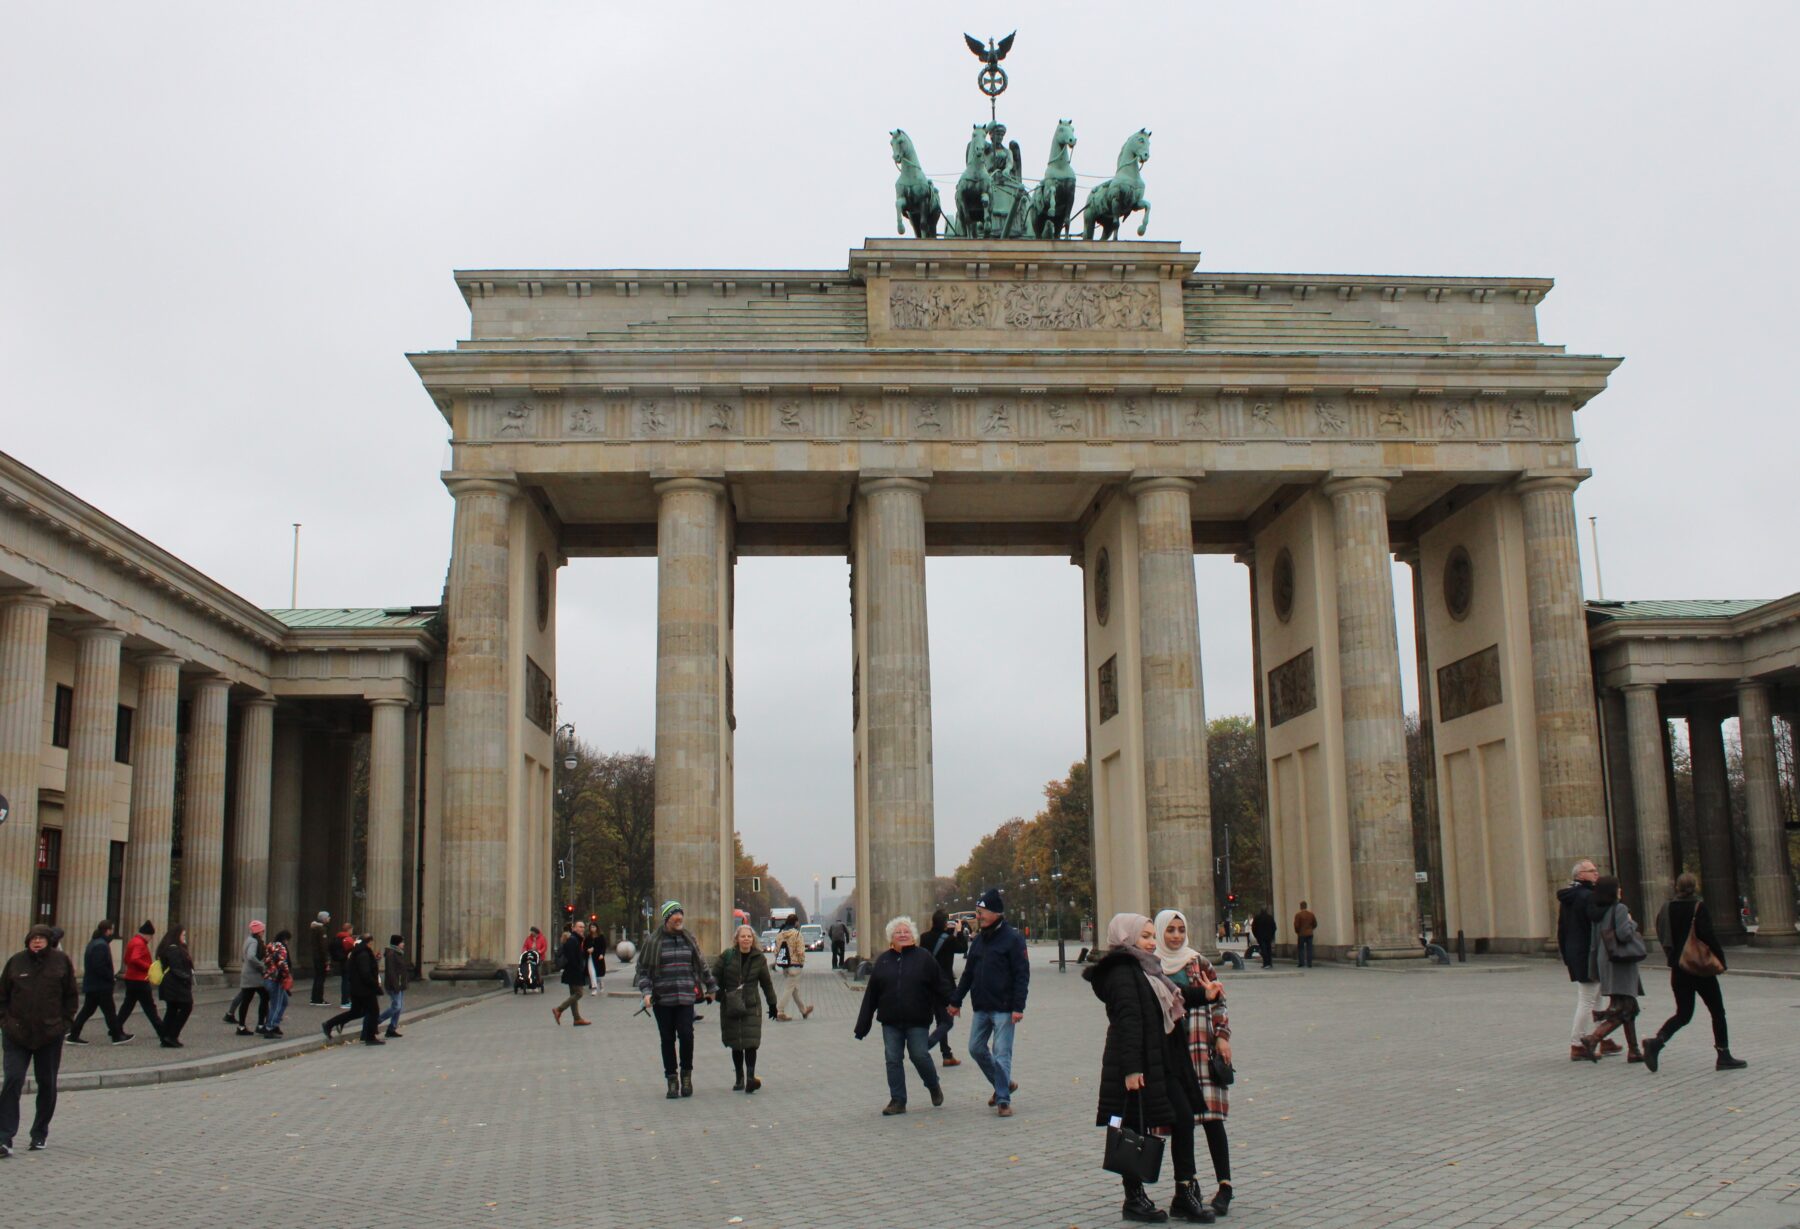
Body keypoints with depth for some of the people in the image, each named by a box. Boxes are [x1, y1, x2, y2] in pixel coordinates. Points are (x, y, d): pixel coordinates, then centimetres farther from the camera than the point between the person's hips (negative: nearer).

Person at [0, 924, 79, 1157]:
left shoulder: (61, 961, 1)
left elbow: (70, 996, 6)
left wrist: (65, 1023, -2)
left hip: (50, 1035, 1)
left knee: (47, 1084, 9)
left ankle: (40, 1134, 24)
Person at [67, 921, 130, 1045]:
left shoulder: (93, 943, 14)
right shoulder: (101, 945, -19)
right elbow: (100, 966, -25)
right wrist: (110, 977, -14)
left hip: (90, 984, 10)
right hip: (101, 985, -10)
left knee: (87, 1010, 12)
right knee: (109, 1011, -1)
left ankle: (73, 1035, 11)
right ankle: (117, 1036, 6)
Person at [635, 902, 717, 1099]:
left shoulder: (688, 939, 10)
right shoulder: (653, 942, 1)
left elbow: (701, 964, 20)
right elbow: (643, 969, 2)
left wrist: (710, 987, 24)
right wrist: (646, 992, -10)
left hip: (686, 998, 1)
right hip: (662, 999, -1)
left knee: (686, 1035, -9)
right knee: (667, 1040, 4)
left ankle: (686, 1075, 10)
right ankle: (672, 1080, 14)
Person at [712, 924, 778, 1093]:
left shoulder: (759, 958, 5)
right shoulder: (727, 956, 0)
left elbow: (766, 982, 12)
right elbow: (715, 975, 4)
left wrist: (772, 1003, 14)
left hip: (751, 1006, 0)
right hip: (730, 1006, 0)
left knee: (751, 1042, -12)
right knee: (736, 1045, 7)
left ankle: (750, 1078, -15)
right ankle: (739, 1079, 17)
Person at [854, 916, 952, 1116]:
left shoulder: (924, 957, 0)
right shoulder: (883, 960, 8)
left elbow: (940, 985, 2)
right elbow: (871, 994, 9)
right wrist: (863, 1024, 7)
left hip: (917, 1020, -3)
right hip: (890, 1022, 3)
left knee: (920, 1056, -2)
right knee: (893, 1060, 2)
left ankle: (934, 1087, 26)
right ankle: (897, 1101, 11)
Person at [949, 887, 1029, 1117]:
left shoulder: (1012, 939, -10)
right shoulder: (979, 940, 12)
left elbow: (1022, 975, -12)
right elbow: (968, 973, 19)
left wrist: (1018, 1007, -18)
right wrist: (956, 1000, 17)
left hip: (1003, 1008, -8)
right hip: (981, 1007, 8)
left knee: (1001, 1053, -6)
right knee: (976, 1048, 11)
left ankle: (1003, 1099, 3)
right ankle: (1004, 1084, 28)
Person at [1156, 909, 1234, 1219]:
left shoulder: (1199, 962, 6)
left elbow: (1217, 1001, 6)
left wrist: (1223, 1036, -2)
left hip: (1200, 1046, -1)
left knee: (1211, 1115, -6)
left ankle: (1224, 1184, -3)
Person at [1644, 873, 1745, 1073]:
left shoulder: (1667, 909, 5)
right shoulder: (1699, 907, -11)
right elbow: (1708, 935, -18)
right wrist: (1720, 959, -11)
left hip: (1678, 969, 5)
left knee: (1683, 1014, 10)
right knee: (1717, 1012, 9)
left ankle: (1657, 1042, -12)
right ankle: (1724, 1057, 12)